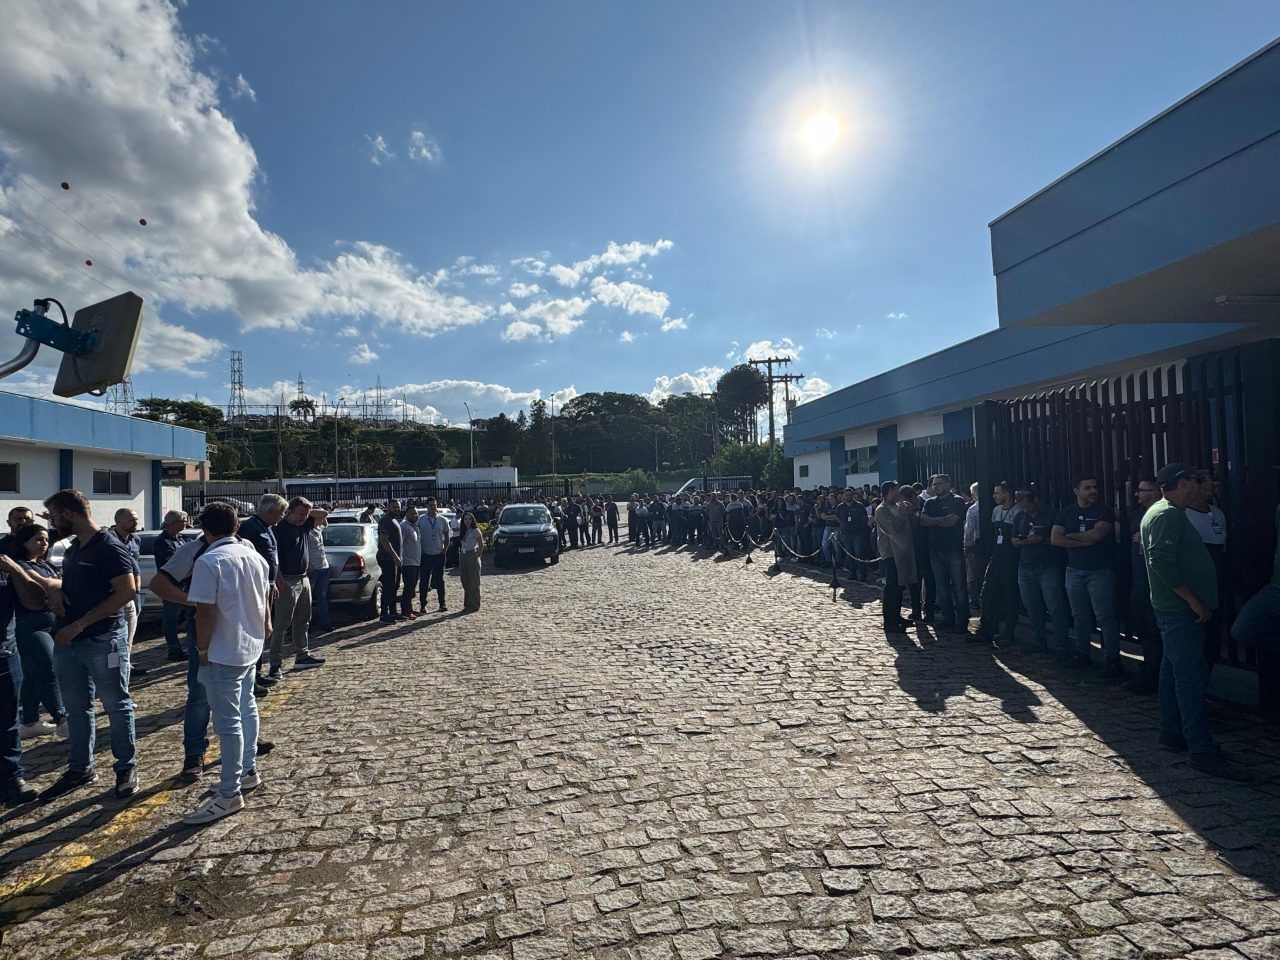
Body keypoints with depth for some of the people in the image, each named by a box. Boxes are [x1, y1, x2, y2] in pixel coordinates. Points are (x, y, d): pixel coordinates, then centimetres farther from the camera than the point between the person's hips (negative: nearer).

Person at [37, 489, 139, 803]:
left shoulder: (109, 548, -14)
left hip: (104, 641, -8)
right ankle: (80, 769, 29)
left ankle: (126, 768, 15)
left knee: (117, 706, 3)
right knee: (76, 709, 16)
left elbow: (127, 592, -21)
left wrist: (79, 625, -20)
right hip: (68, 642, 9)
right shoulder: (73, 550, 14)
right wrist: (56, 590, 1)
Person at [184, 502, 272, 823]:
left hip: (223, 653, -8)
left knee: (228, 722, -2)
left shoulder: (208, 562, -18)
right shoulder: (254, 556, 5)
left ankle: (229, 793, 4)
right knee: (247, 709, 20)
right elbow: (265, 598, 15)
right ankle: (249, 771, 33)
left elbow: (206, 612, -20)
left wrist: (203, 648, -9)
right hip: (251, 646, 8)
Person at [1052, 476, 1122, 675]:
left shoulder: (1104, 511, 0)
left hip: (1100, 570, -3)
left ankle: (1112, 657, -3)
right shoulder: (1065, 513, 9)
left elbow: (1096, 534, -16)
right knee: (1080, 615, 10)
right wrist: (1084, 541, -10)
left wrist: (1070, 535, -3)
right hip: (1074, 570, 4)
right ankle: (1082, 654, 19)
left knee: (1104, 615, -7)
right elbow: (1055, 539, -3)